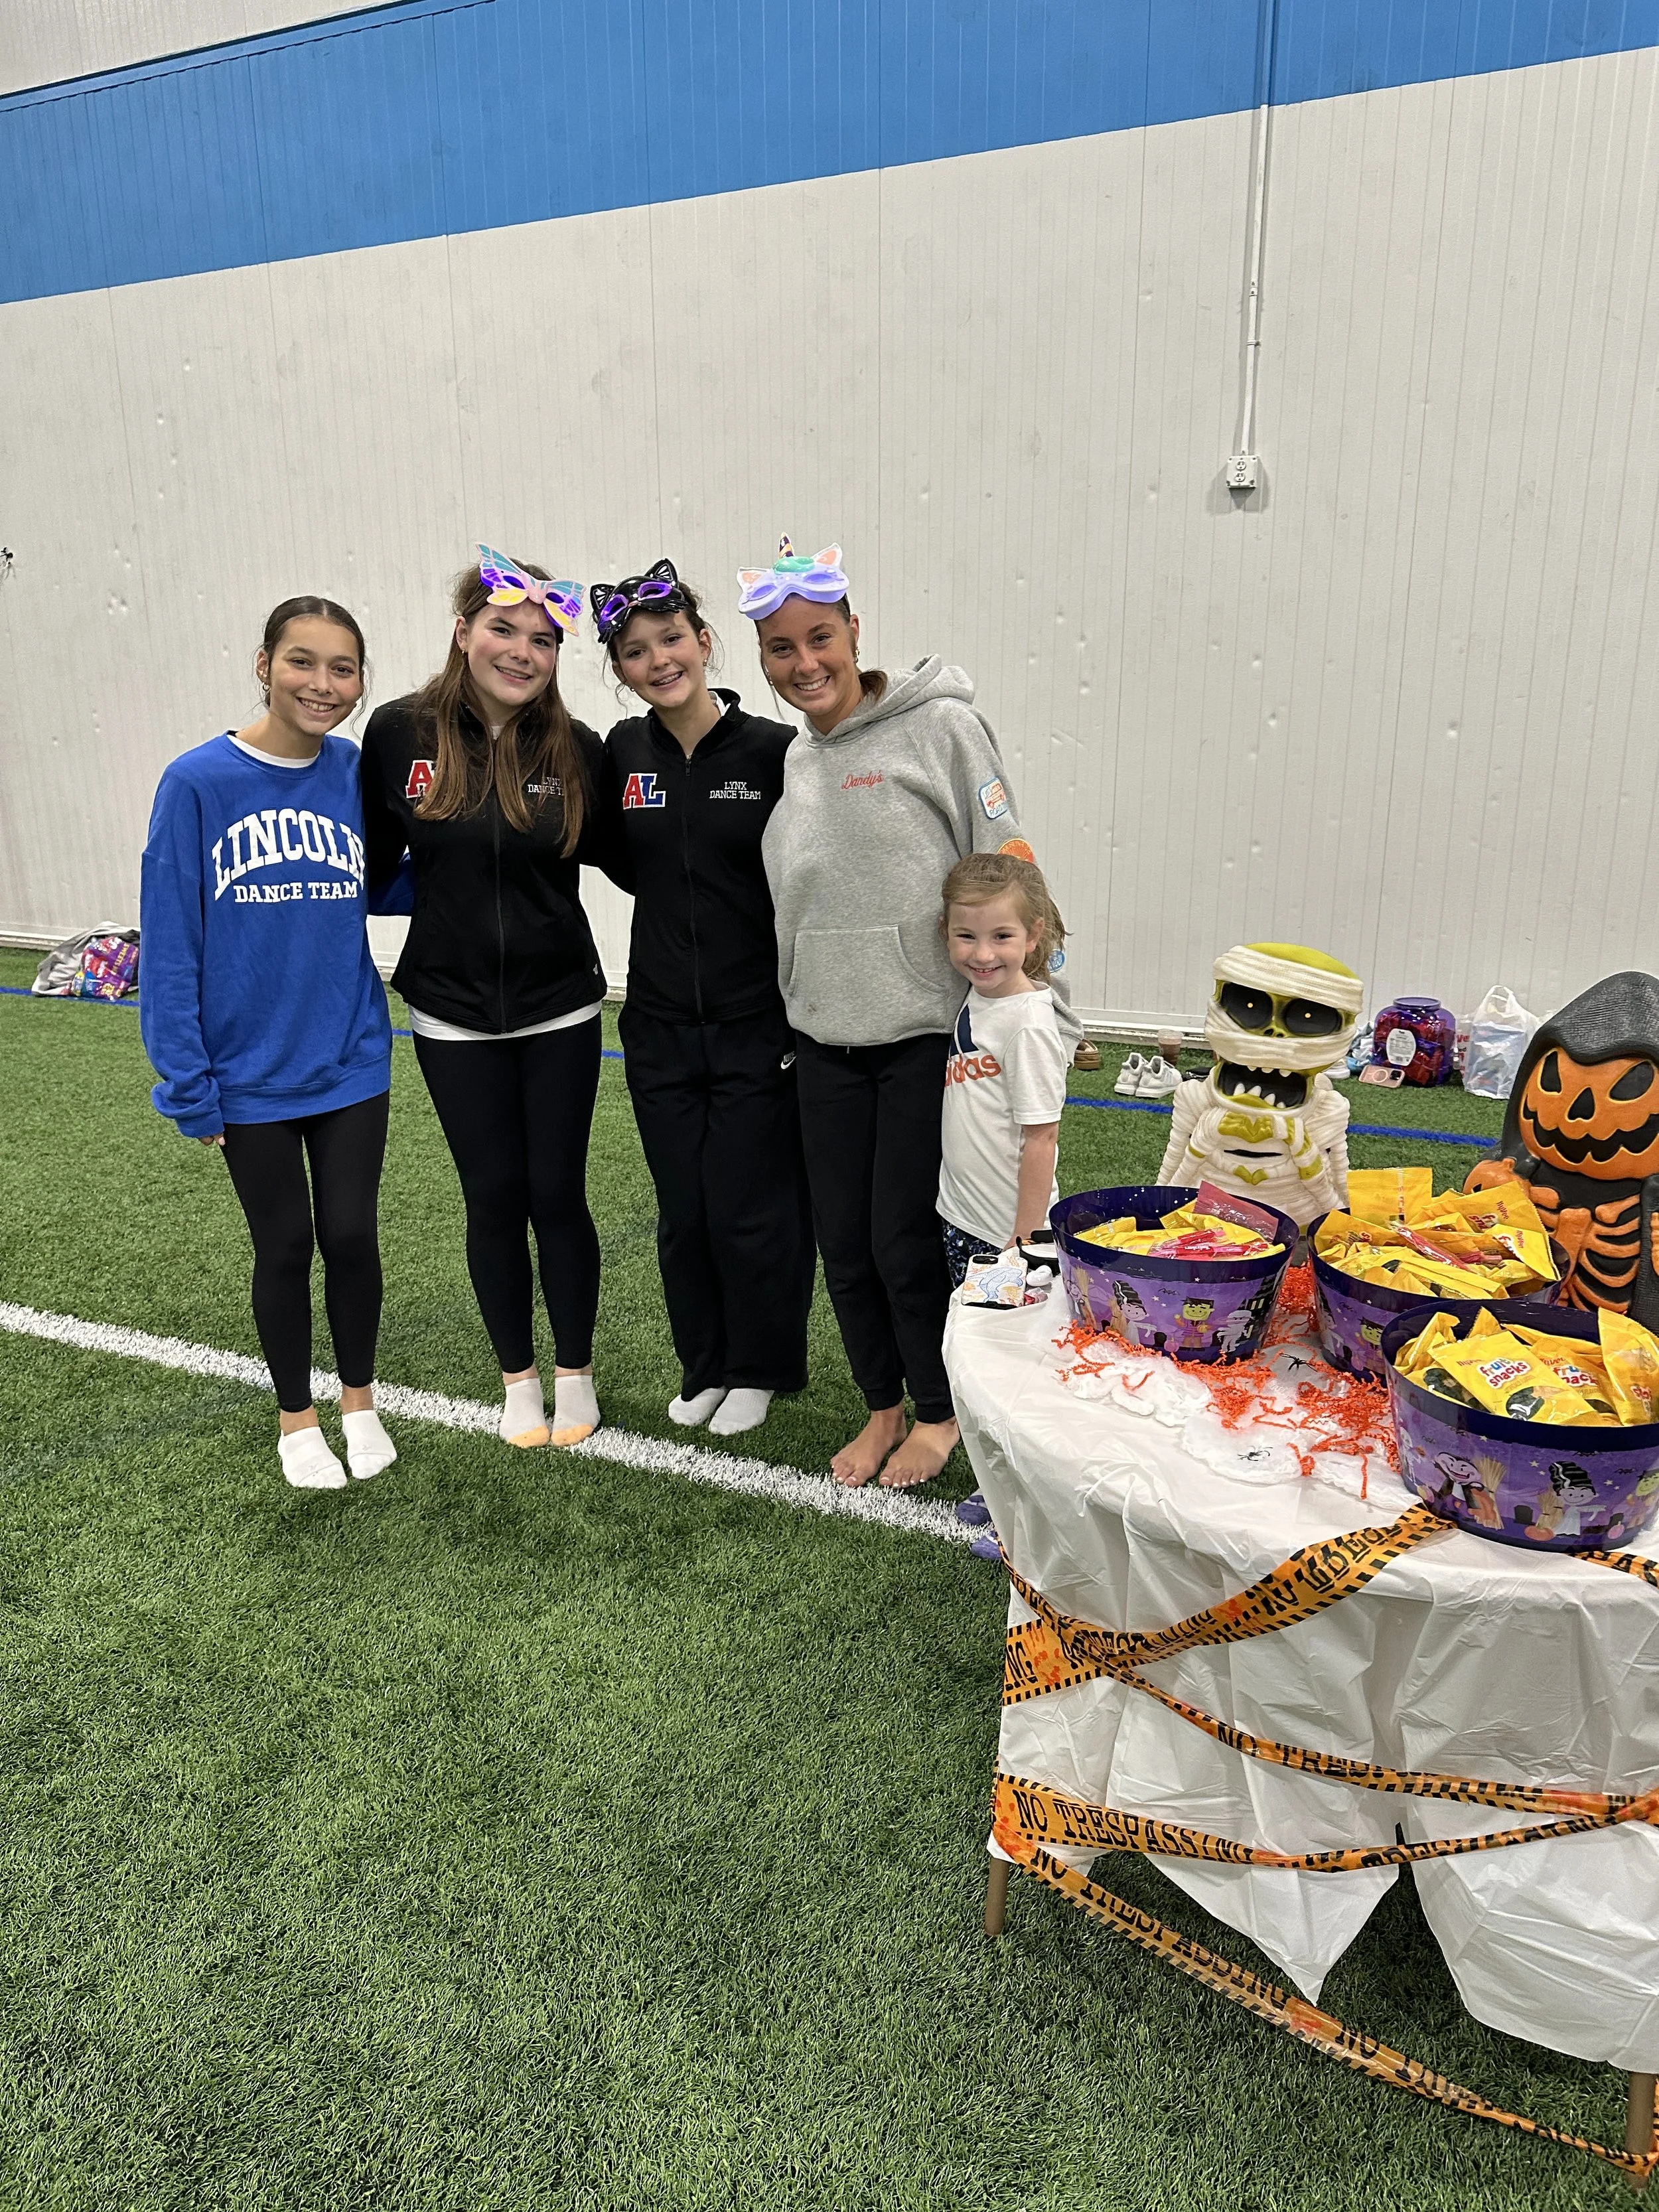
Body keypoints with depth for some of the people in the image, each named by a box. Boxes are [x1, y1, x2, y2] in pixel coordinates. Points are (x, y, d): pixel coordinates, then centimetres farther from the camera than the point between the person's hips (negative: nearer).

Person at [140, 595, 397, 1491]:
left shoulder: (363, 778, -3)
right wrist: (189, 1083, -11)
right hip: (251, 1074, -2)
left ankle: (360, 1401, 34)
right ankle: (296, 1416, 34)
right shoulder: (198, 783, -12)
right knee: (284, 1247, 13)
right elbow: (169, 943, -10)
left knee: (351, 1238, 10)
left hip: (350, 1062, 2)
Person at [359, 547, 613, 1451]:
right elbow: (372, 859, 2)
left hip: (559, 1010, 0)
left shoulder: (575, 749, -6)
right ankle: (517, 1376, 30)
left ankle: (575, 1372, 28)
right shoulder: (401, 731, -6)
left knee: (557, 1193, 7)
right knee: (494, 1198, 10)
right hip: (454, 1015, 0)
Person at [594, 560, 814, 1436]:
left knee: (749, 1213, 5)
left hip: (759, 1029, -4)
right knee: (683, 1214, 13)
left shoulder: (774, 750, -9)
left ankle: (758, 1368, 28)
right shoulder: (624, 752, 3)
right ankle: (704, 1364, 34)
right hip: (661, 1032, 4)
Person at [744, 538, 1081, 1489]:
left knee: (908, 1240, 1)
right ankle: (883, 1403, 33)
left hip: (932, 1034, -5)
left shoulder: (939, 725, -8)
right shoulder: (790, 760, 10)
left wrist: (1046, 1014, -11)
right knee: (844, 1241, 10)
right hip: (826, 1043, 6)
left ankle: (940, 1409, 26)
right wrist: (804, 1006, 14)